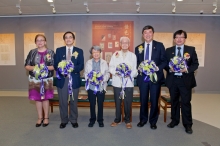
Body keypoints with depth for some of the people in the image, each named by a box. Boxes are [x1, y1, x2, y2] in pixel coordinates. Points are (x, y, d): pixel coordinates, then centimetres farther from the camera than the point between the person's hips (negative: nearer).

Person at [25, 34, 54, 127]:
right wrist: (34, 68, -18)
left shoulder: (50, 52, 0)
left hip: (47, 79, -2)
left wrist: (45, 67, -21)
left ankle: (46, 117, 21)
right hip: (35, 79, 2)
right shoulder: (32, 52, 4)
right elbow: (26, 66, 2)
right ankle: (40, 118, 23)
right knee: (37, 98, 7)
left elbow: (54, 66, -5)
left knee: (45, 98, 6)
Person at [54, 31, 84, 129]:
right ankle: (64, 120, 22)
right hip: (62, 79, 1)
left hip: (74, 79, -1)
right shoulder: (59, 50, 9)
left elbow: (81, 66, -2)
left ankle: (73, 120, 24)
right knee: (62, 101, 6)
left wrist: (72, 68, -21)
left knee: (73, 101, 9)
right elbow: (55, 65, 4)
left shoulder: (79, 51, 6)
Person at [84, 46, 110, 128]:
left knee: (100, 104, 9)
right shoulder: (88, 63, 6)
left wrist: (103, 79, -16)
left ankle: (100, 120, 23)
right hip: (91, 86, 1)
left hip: (101, 87, 0)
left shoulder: (104, 63, 4)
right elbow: (85, 73, 5)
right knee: (92, 104, 9)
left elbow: (107, 73, 1)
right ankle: (92, 119, 25)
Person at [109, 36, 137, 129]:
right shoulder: (115, 54, 10)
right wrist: (116, 72, -15)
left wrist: (130, 74, -16)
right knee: (117, 102, 8)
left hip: (129, 83, 0)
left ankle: (127, 120, 21)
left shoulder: (133, 55, 9)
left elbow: (135, 70, 3)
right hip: (117, 82, 1)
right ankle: (117, 119, 24)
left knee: (128, 102, 3)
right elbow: (111, 67, 4)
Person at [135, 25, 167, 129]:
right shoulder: (138, 48, 9)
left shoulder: (159, 45, 3)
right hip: (143, 77, 2)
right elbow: (136, 63, 11)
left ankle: (153, 121, 24)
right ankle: (143, 119, 28)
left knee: (154, 100, 7)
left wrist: (158, 68, -18)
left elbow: (164, 61, 0)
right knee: (143, 100, 10)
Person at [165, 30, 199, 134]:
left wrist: (187, 69, -16)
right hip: (172, 80, 2)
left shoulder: (191, 50, 3)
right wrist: (170, 69, -13)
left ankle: (188, 124, 16)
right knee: (174, 101, 13)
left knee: (186, 102, 1)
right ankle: (174, 120, 29)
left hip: (186, 80, -2)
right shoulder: (169, 50, 7)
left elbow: (195, 64, 1)